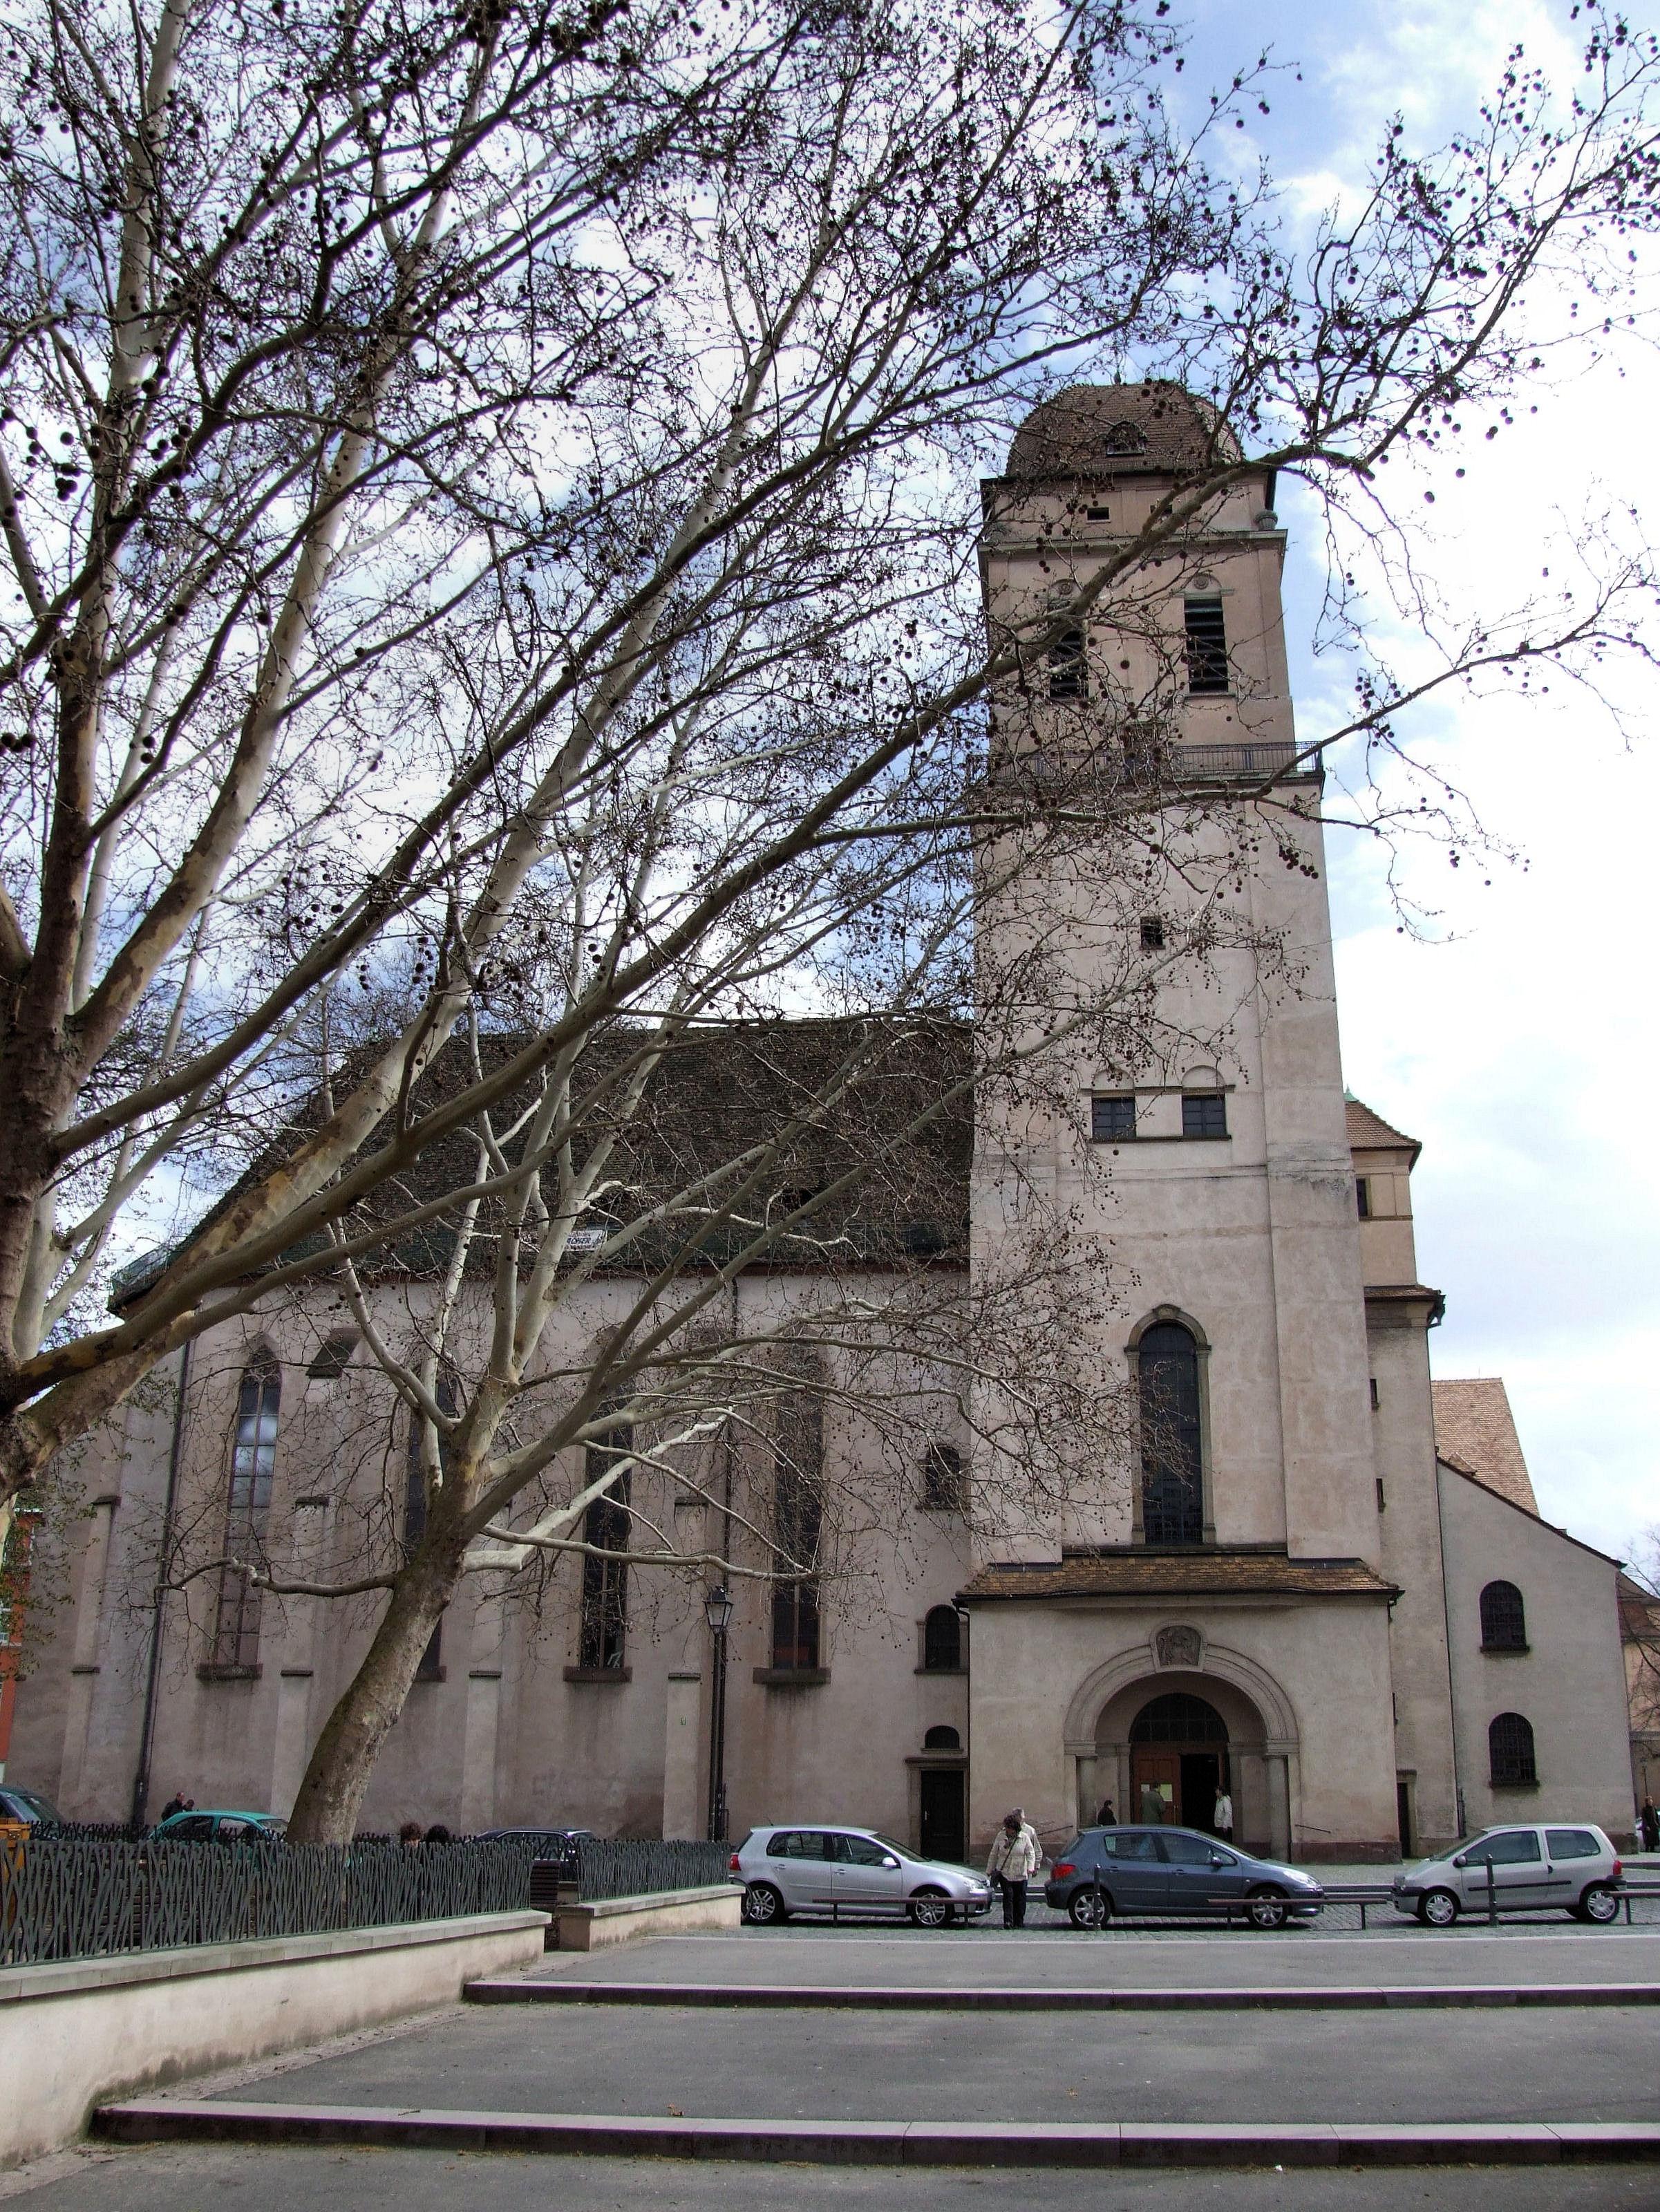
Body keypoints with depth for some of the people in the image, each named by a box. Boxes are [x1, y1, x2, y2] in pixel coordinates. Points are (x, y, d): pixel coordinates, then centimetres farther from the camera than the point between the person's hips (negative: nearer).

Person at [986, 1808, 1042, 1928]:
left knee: (1020, 1897, 5)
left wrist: (1031, 1867, -17)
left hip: (1021, 1873, 0)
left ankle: (1019, 1921, 19)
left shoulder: (1025, 1837, -2)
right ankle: (1008, 1921, -9)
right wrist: (990, 1870, 11)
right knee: (1008, 1896, -10)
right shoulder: (1001, 1836, 2)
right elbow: (994, 1854, 10)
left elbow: (1031, 1853, -1)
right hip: (1004, 1872, 0)